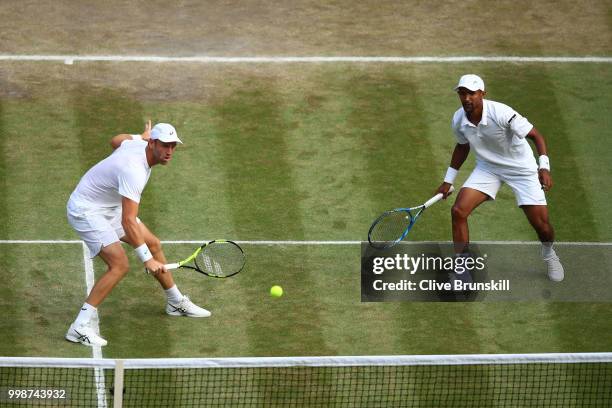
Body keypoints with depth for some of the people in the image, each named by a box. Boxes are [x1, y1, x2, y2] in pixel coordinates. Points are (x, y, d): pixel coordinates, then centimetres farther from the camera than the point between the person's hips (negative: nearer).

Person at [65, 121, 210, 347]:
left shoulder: (137, 143, -8)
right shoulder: (133, 171, -35)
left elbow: (116, 141, 18)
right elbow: (128, 221, -39)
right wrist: (147, 259, -40)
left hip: (110, 208, 10)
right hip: (86, 211, -10)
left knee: (153, 244, 15)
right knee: (119, 265, -23)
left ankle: (176, 303, 35)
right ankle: (80, 327, -22)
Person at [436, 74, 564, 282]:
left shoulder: (501, 113, -30)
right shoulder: (459, 120, -12)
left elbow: (536, 136, -23)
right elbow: (462, 146, 11)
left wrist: (544, 167, -37)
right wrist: (448, 180, 15)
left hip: (521, 168, -4)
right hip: (487, 168, 4)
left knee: (541, 224, -6)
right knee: (458, 211, -15)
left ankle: (548, 253, 32)